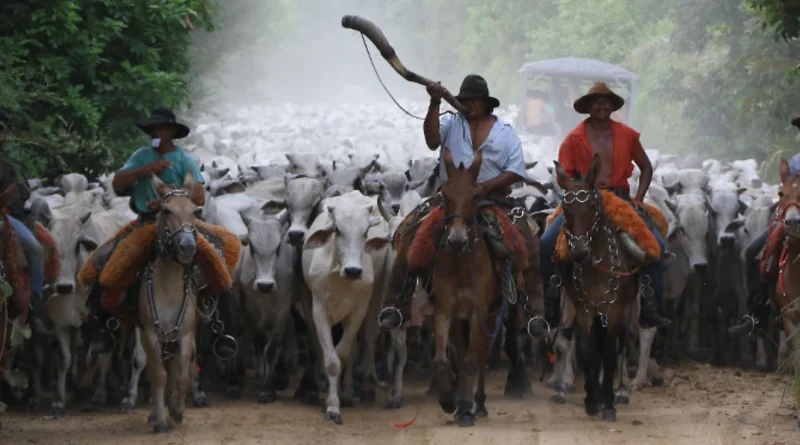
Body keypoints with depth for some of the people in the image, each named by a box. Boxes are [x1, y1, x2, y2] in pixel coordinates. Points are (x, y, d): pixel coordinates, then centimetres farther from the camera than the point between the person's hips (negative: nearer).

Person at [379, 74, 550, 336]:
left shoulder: (505, 133, 8)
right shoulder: (452, 124, 9)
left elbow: (515, 172, 1)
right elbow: (432, 139, -12)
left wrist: (484, 187, -14)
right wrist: (435, 104, -25)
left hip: (492, 200, 0)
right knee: (410, 230, -20)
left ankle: (535, 311, -19)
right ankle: (398, 303, -17)